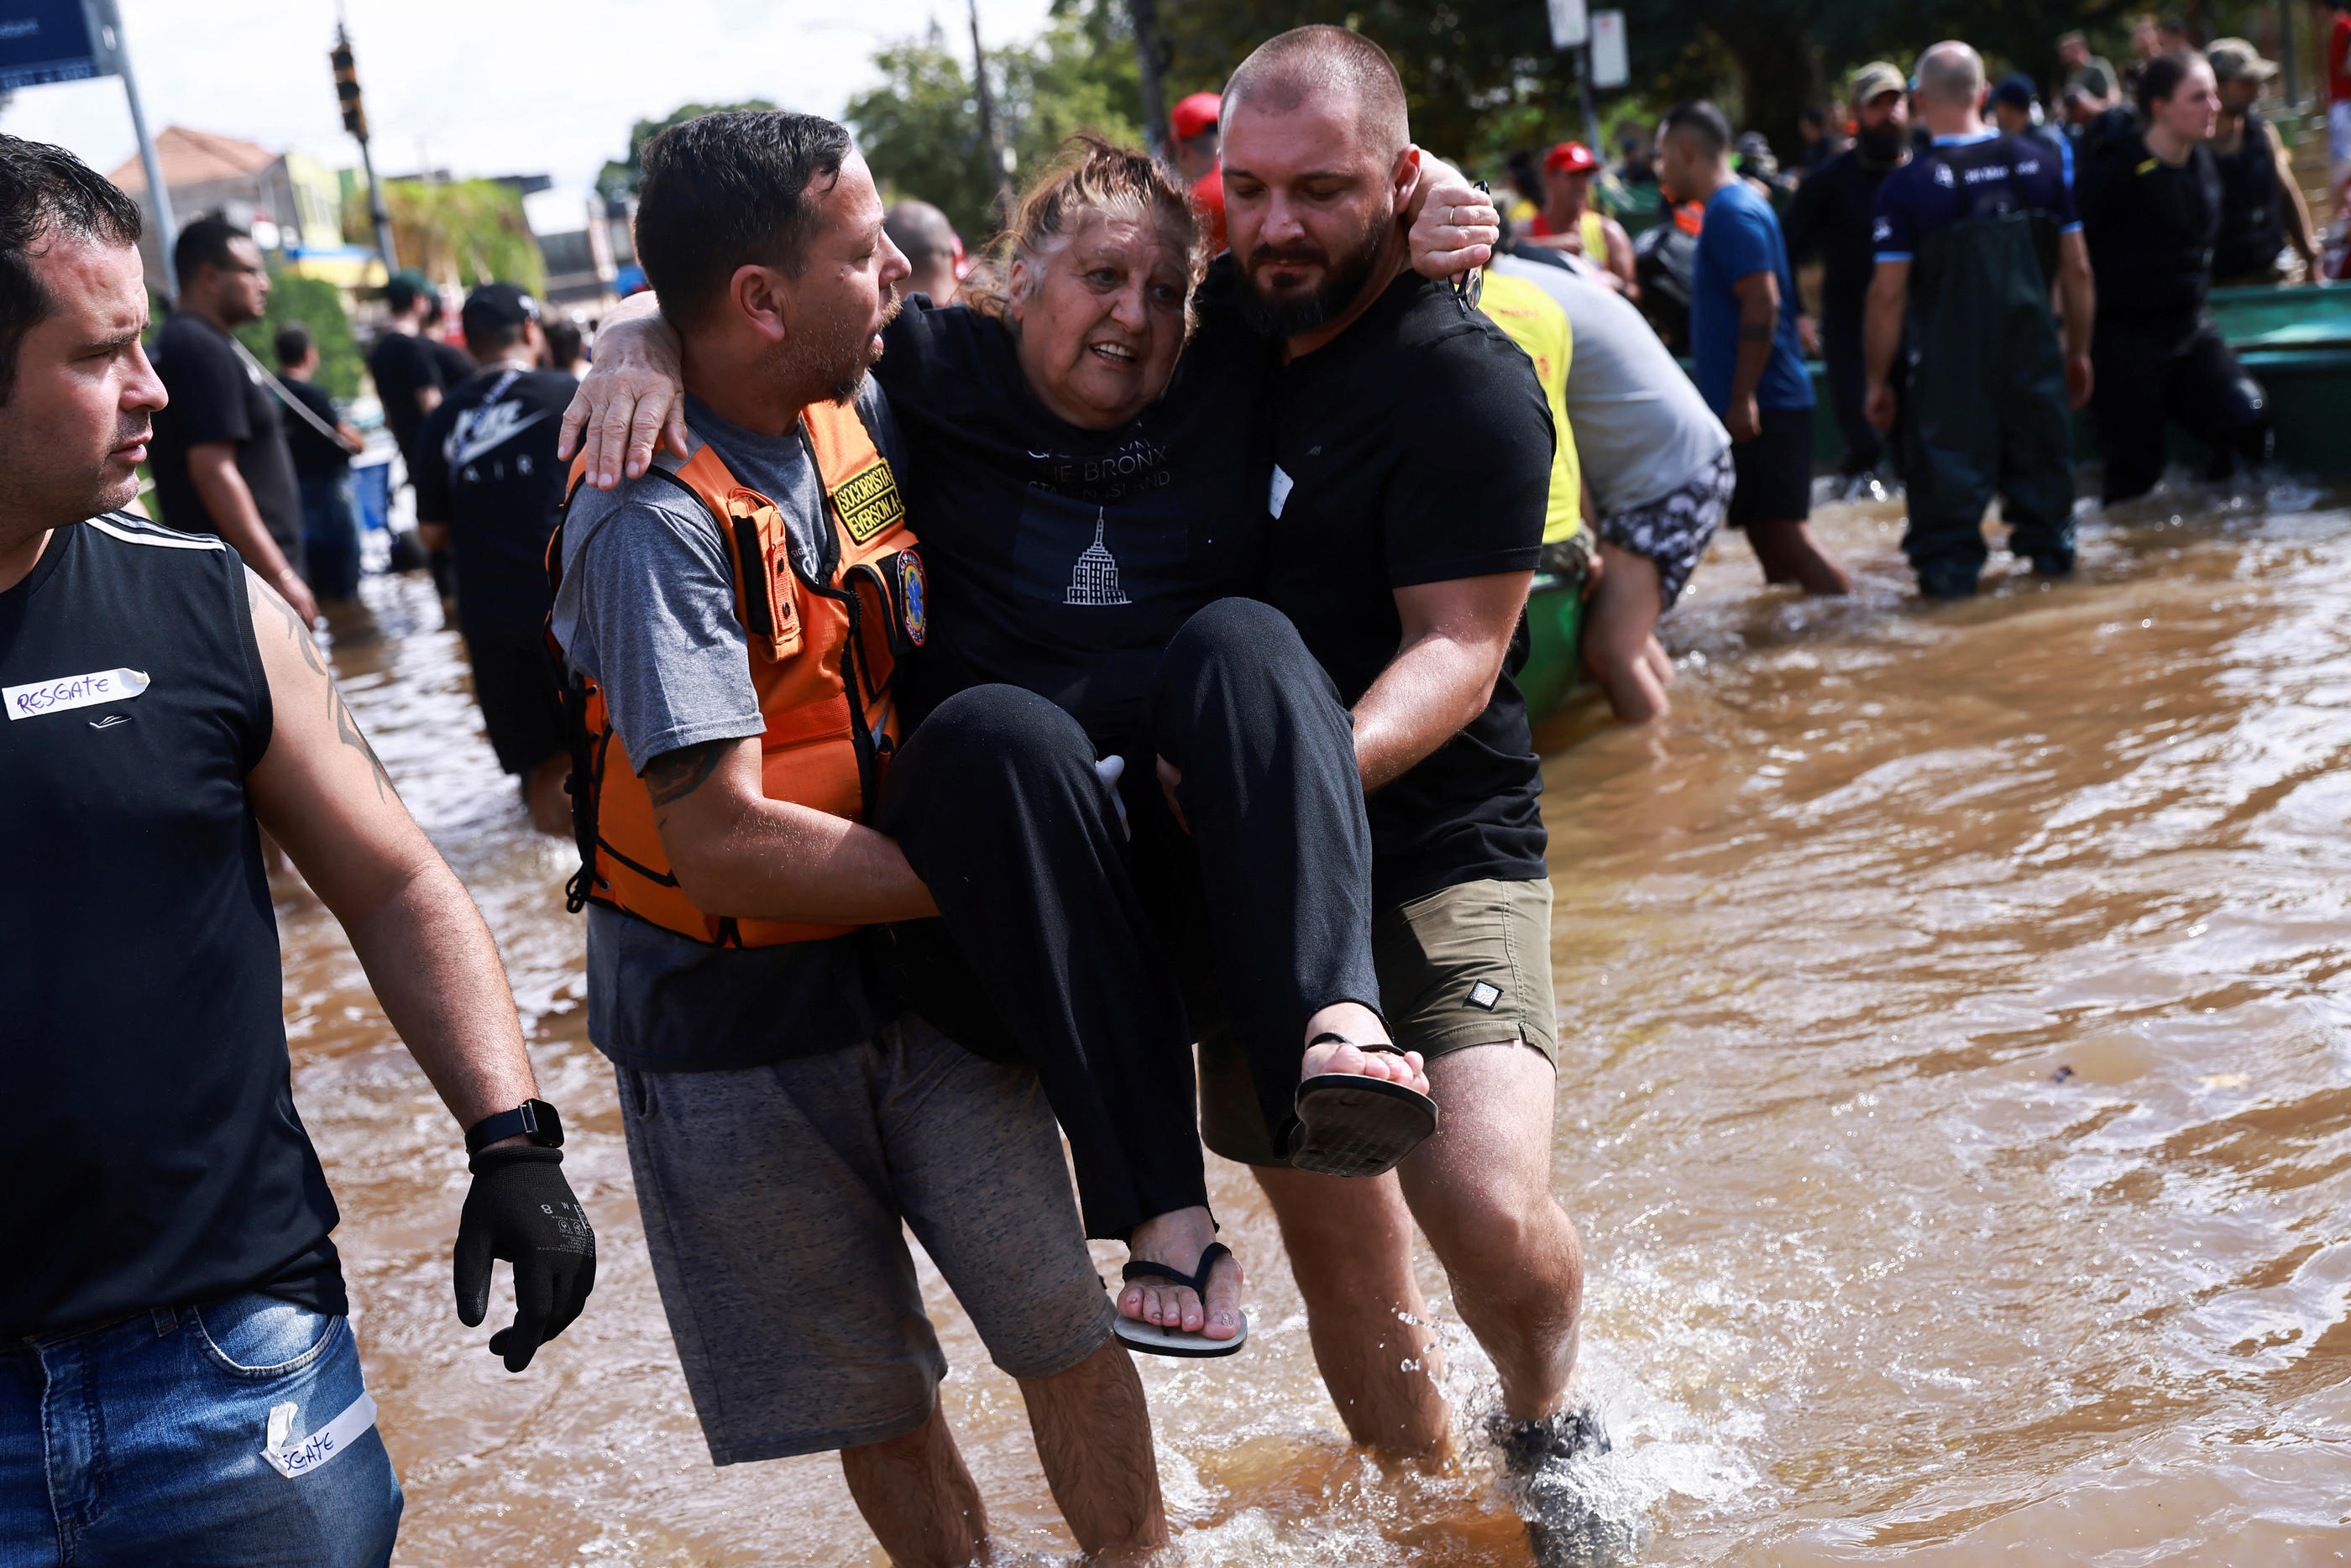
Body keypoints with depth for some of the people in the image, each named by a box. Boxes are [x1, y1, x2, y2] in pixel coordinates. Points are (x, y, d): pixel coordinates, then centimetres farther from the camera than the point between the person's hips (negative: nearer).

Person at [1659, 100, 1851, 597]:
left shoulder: (1732, 212, -13)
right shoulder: (1736, 204, 19)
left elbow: (1762, 303, -22)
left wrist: (1742, 400, -24)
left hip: (1761, 406, -10)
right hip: (1763, 404, 10)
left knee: (1783, 530, -10)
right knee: (1772, 535, 13)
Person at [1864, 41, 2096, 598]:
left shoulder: (1906, 186, -10)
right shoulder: (2040, 164, 2)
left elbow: (1888, 295, -11)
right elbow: (2077, 269, 6)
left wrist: (1878, 380, -1)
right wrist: (2079, 350, 17)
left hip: (1950, 367, -3)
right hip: (2033, 359, 4)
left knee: (1948, 471, 6)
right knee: (2040, 454, 19)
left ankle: (1950, 568, 10)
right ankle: (2050, 547, 30)